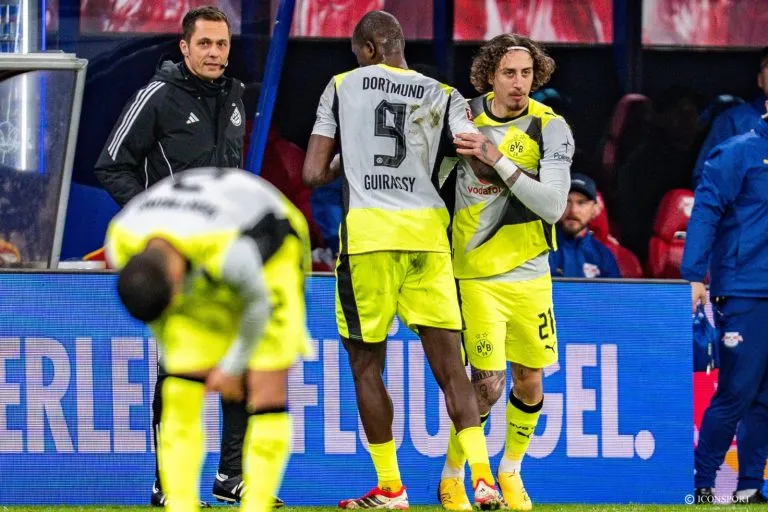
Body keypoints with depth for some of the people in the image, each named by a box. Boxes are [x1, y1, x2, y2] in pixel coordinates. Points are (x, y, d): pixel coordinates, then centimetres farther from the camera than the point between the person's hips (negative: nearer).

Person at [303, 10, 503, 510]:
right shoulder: (443, 97, 11)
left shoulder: (342, 86, 7)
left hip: (368, 230, -2)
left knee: (367, 365, 9)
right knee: (450, 366, 3)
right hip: (428, 231, 2)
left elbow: (315, 173, 5)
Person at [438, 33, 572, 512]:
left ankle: (511, 472, 32)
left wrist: (498, 159, -26)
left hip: (530, 274, 1)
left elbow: (553, 206, -21)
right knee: (488, 386, -10)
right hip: (477, 275, -1)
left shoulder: (549, 128, -9)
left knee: (529, 382, 8)